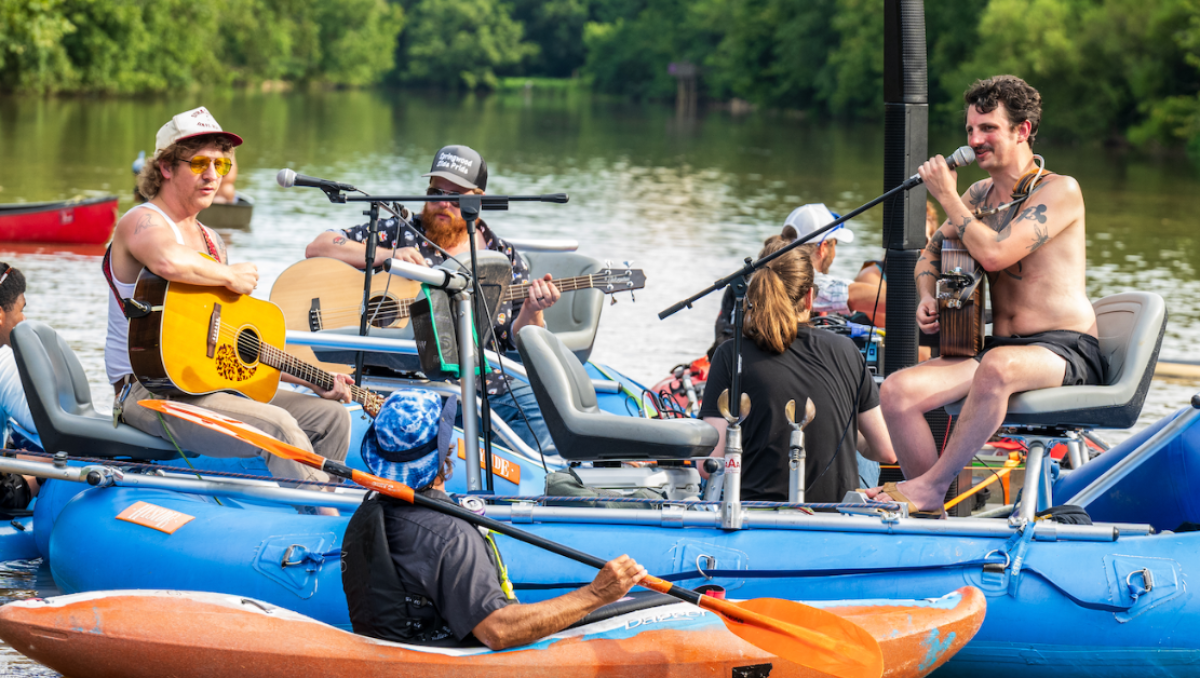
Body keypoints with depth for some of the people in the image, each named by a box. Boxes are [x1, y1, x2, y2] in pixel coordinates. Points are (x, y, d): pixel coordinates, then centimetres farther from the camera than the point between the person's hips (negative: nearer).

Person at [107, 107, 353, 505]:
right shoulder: (143, 222, -9)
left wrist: (314, 380, 15)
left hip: (211, 381, 10)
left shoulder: (210, 241, 20)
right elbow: (170, 262, -37)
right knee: (277, 426, -27)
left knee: (331, 416, 7)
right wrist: (231, 277, -18)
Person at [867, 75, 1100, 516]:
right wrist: (928, 299, 6)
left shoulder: (1060, 191, -8)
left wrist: (947, 197, -8)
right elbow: (931, 255, 28)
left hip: (1066, 350, -7)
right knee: (898, 390, -17)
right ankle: (934, 514, -13)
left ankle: (931, 485, -28)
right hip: (1001, 346, 7)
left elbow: (994, 253, -20)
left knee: (998, 366, -41)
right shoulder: (979, 194, 15)